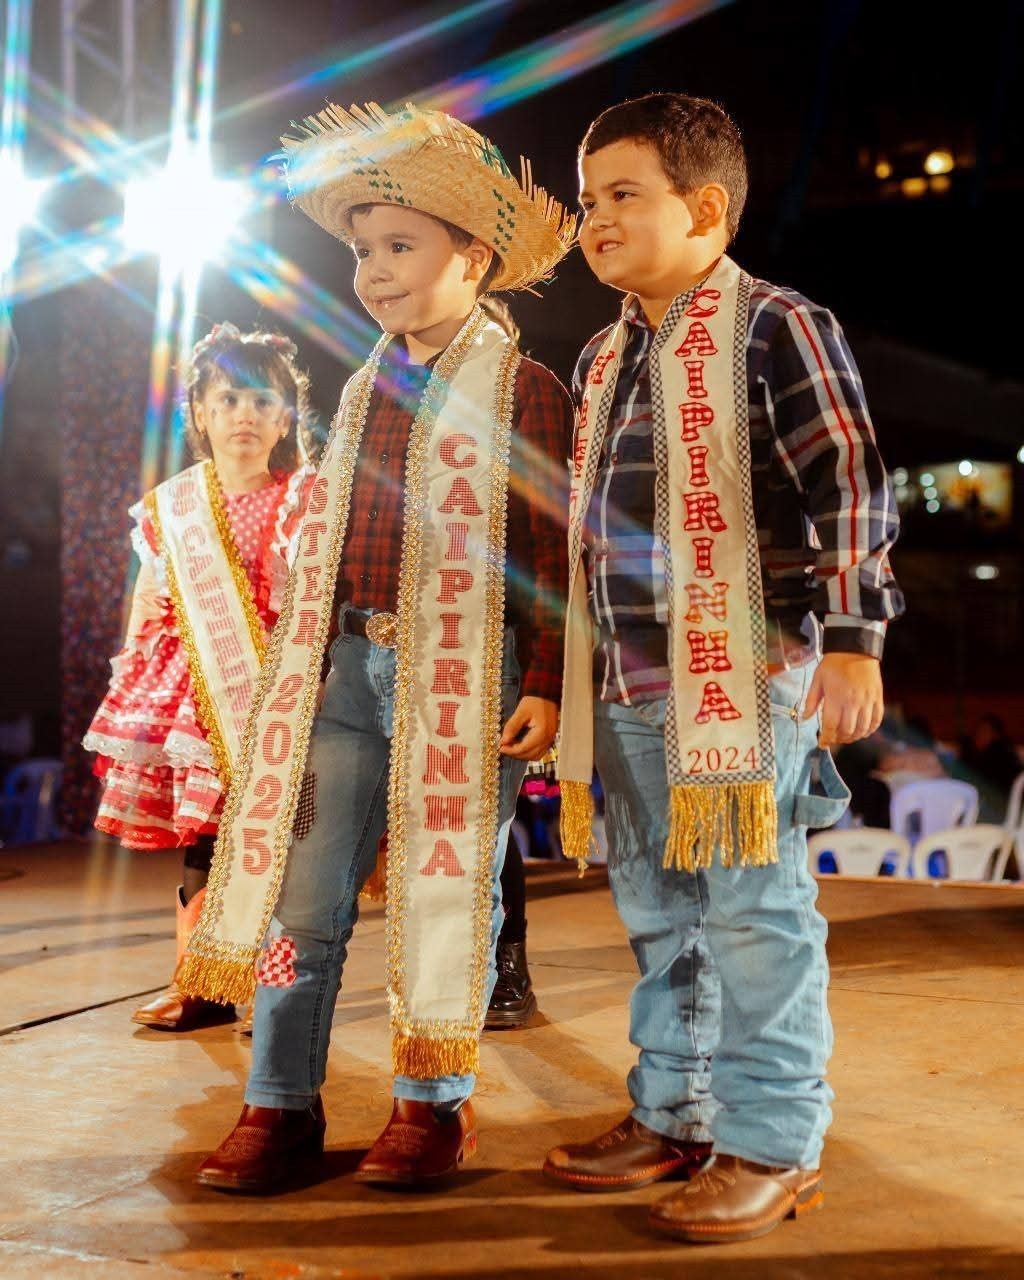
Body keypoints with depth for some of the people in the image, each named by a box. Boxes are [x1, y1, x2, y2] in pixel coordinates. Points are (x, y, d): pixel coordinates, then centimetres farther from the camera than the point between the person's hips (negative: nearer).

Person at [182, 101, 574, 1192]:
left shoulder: (524, 391, -2)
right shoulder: (365, 389, 16)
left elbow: (550, 554, -5)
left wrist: (543, 684, -12)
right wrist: (296, 667, 18)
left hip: (465, 675, -5)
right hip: (344, 665, 6)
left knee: (446, 890, 5)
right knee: (302, 891, 5)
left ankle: (434, 1103, 21)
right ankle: (281, 1105, 17)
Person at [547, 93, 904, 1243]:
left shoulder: (775, 328, -7)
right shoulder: (603, 359, 16)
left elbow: (850, 488, -13)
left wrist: (850, 640, -20)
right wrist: (570, 672, 25)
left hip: (744, 675, -8)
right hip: (627, 688, 8)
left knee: (751, 915, -1)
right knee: (659, 917, 15)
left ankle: (771, 1145, 13)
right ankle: (673, 1116, 30)